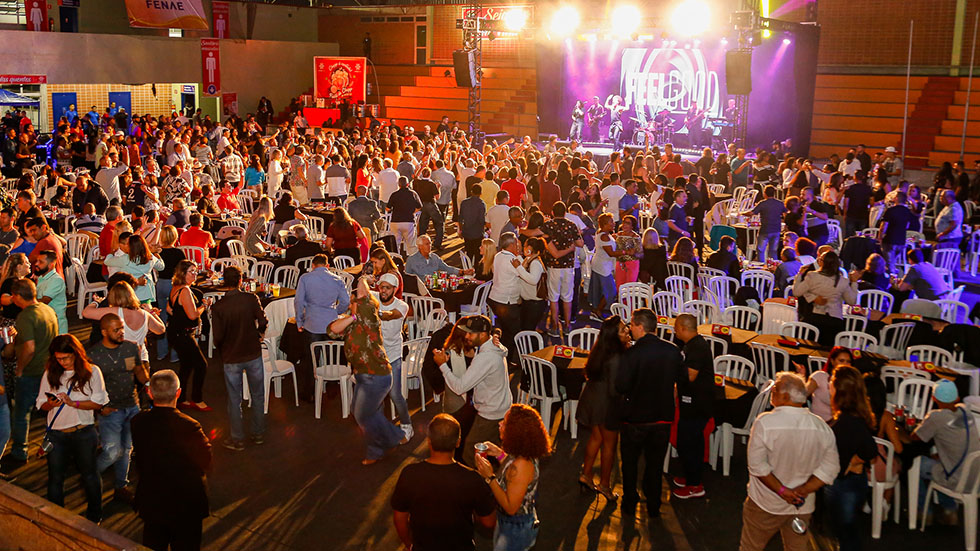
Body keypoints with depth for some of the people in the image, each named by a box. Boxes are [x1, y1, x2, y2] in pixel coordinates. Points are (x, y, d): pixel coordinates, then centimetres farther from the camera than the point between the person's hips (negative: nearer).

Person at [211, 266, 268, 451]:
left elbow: (217, 336, -13)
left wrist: (222, 349, 8)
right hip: (253, 354, 1)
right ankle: (258, 434, 27)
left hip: (231, 358, -1)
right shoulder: (251, 299, -11)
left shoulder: (218, 307, -12)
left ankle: (237, 439, 21)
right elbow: (263, 322, -14)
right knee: (257, 396, 17)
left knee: (234, 400, 12)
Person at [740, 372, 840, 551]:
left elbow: (757, 465, -19)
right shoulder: (822, 427, -6)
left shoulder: (765, 422, -19)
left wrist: (781, 490, -14)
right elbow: (830, 469, -5)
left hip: (767, 504, -4)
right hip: (803, 506, 4)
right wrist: (802, 491, -10)